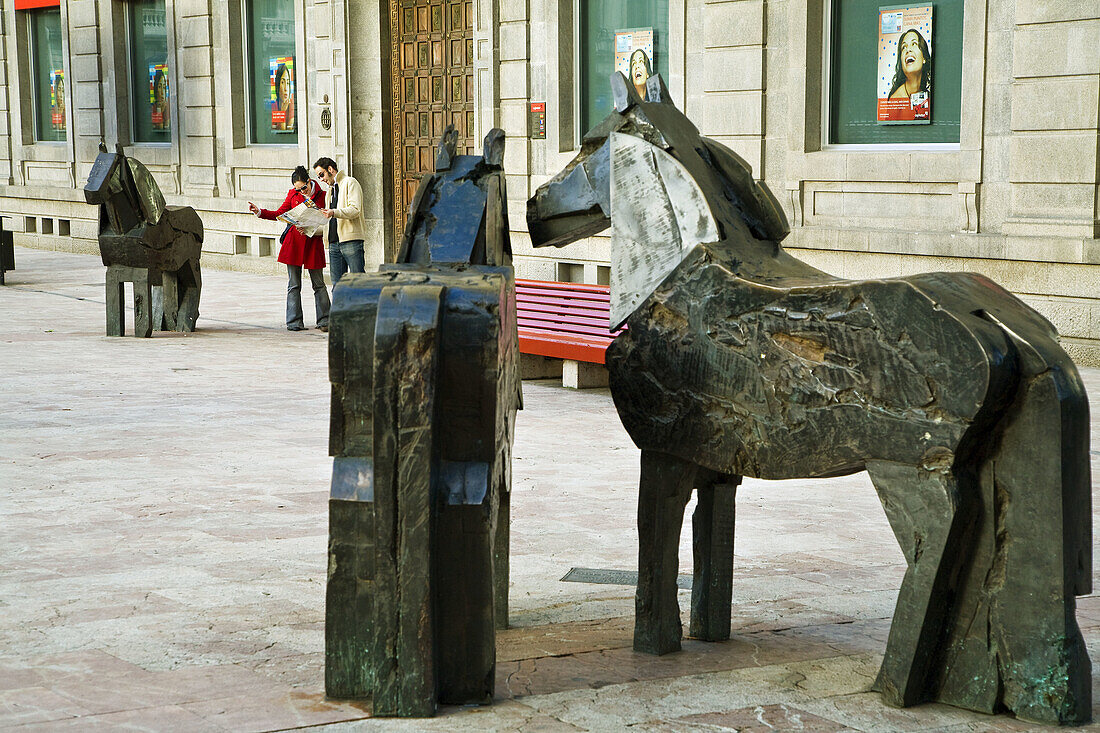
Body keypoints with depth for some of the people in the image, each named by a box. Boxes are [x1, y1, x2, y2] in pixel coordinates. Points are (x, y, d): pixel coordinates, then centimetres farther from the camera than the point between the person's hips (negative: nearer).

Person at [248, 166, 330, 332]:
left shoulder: (321, 195, -1)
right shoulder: (293, 194, 6)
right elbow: (279, 214, 14)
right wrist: (259, 212, 4)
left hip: (314, 242, -2)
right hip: (294, 242, 2)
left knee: (319, 284, 3)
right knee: (294, 285, 3)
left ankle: (324, 321, 10)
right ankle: (294, 322, 8)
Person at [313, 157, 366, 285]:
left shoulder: (350, 183, 0)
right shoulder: (330, 190, 25)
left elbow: (355, 210, -14)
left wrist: (334, 212, -28)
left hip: (351, 240, -8)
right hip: (334, 243, 8)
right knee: (337, 284, 3)